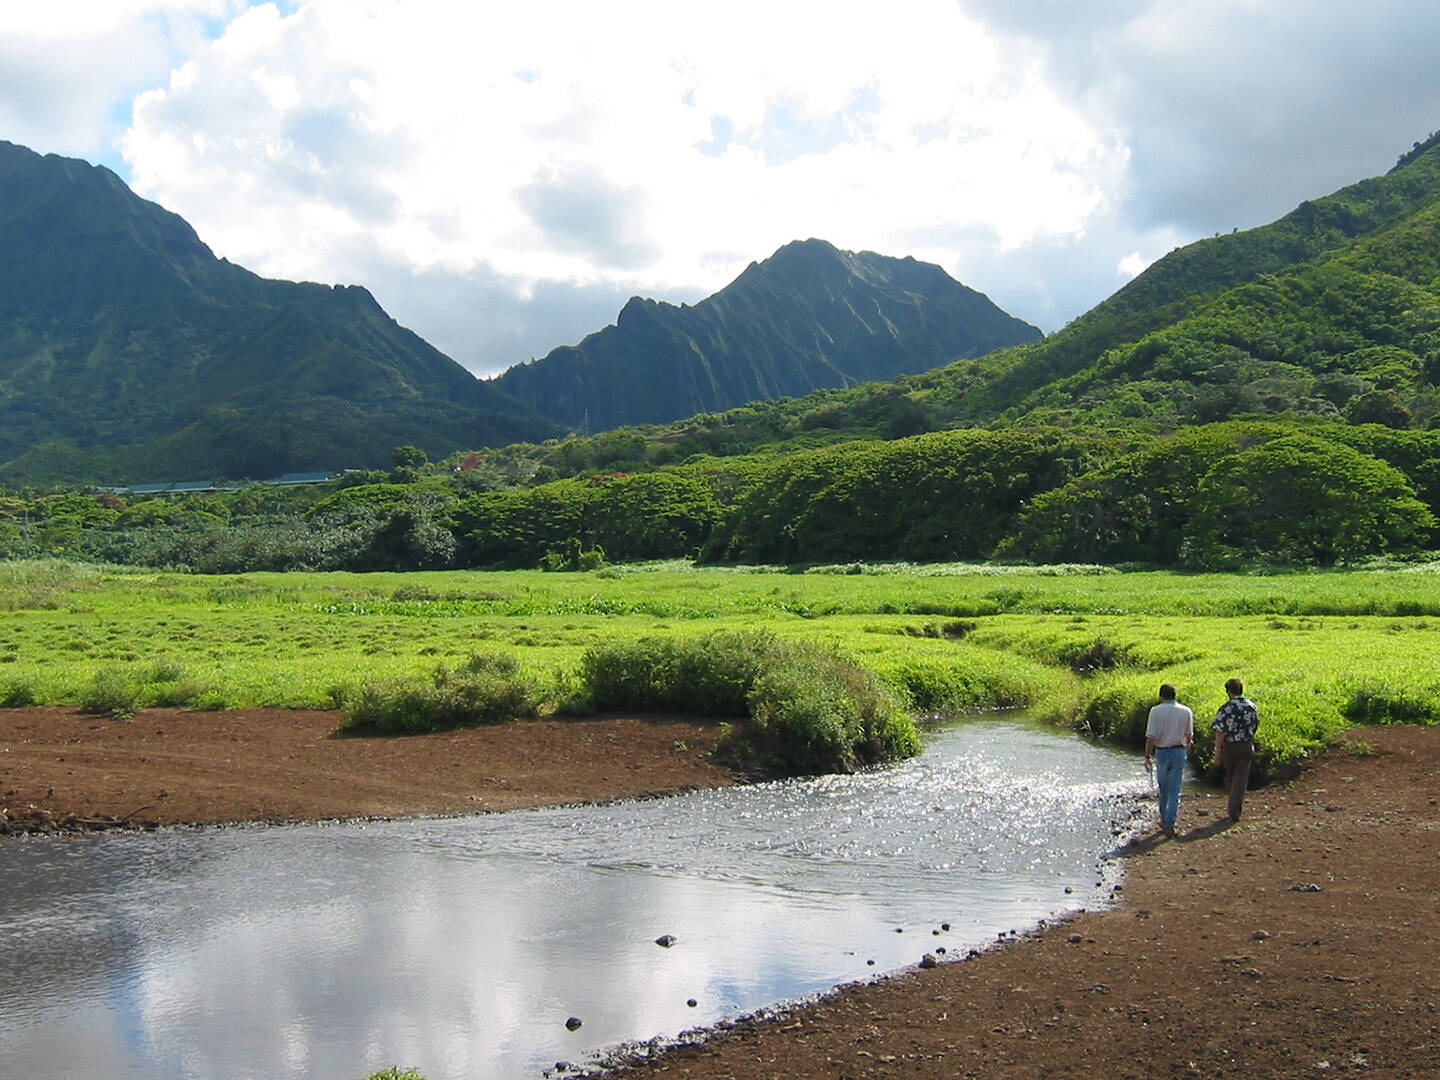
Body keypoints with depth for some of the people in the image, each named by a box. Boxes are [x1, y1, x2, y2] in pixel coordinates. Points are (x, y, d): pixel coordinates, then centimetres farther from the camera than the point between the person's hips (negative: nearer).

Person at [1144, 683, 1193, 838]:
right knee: (1175, 790, 2)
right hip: (1179, 752, 1)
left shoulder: (1156, 711, -10)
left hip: (1162, 752, -1)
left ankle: (1164, 819, 29)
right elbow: (1189, 734, 10)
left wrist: (1147, 756, -5)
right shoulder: (1186, 711, -2)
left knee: (1163, 788, 17)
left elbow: (1151, 737, -13)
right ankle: (1169, 823, -5)